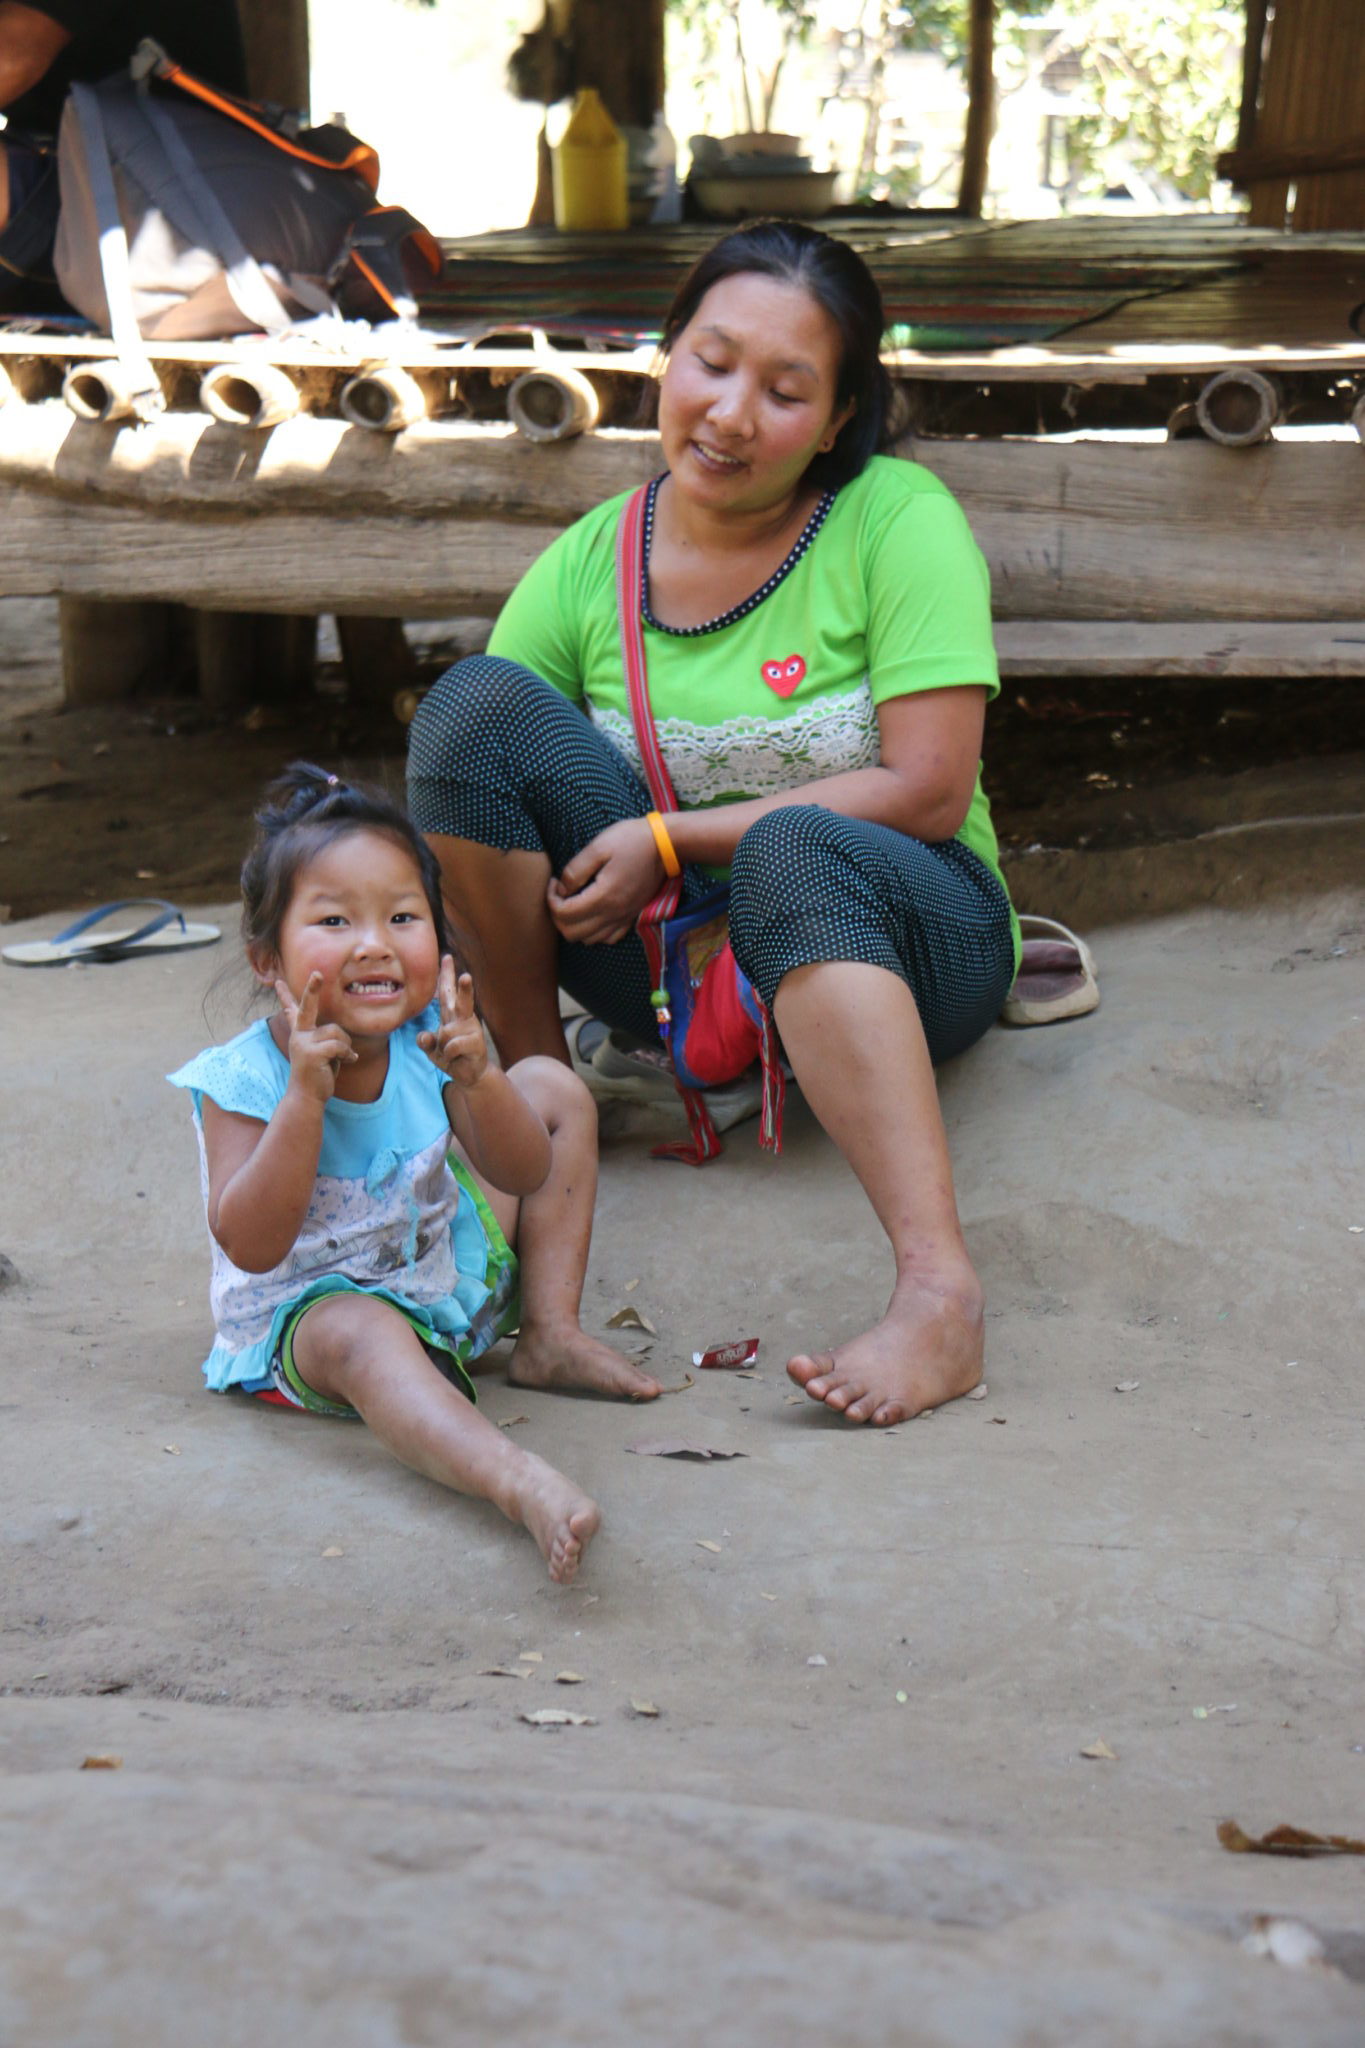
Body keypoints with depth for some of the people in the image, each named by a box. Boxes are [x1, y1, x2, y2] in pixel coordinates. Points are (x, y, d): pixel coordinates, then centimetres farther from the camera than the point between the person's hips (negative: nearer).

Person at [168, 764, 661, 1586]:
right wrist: (305, 1095, -36)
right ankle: (525, 1485, -67)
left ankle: (550, 1335, 4)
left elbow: (525, 1175, -10)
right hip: (311, 1305, -6)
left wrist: (478, 1079, -31)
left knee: (553, 1087, 5)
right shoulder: (244, 1079, -21)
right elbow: (251, 1246, -29)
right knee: (364, 1334, -43)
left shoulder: (431, 1037, -10)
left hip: (454, 1265, 6)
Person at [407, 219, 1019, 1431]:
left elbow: (930, 792, -17)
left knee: (793, 850, -40)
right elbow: (456, 784, -2)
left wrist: (671, 841, -18)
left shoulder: (899, 519, -10)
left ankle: (940, 1296, -49)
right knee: (476, 698, -17)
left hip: (898, 936, -3)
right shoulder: (587, 563, 0)